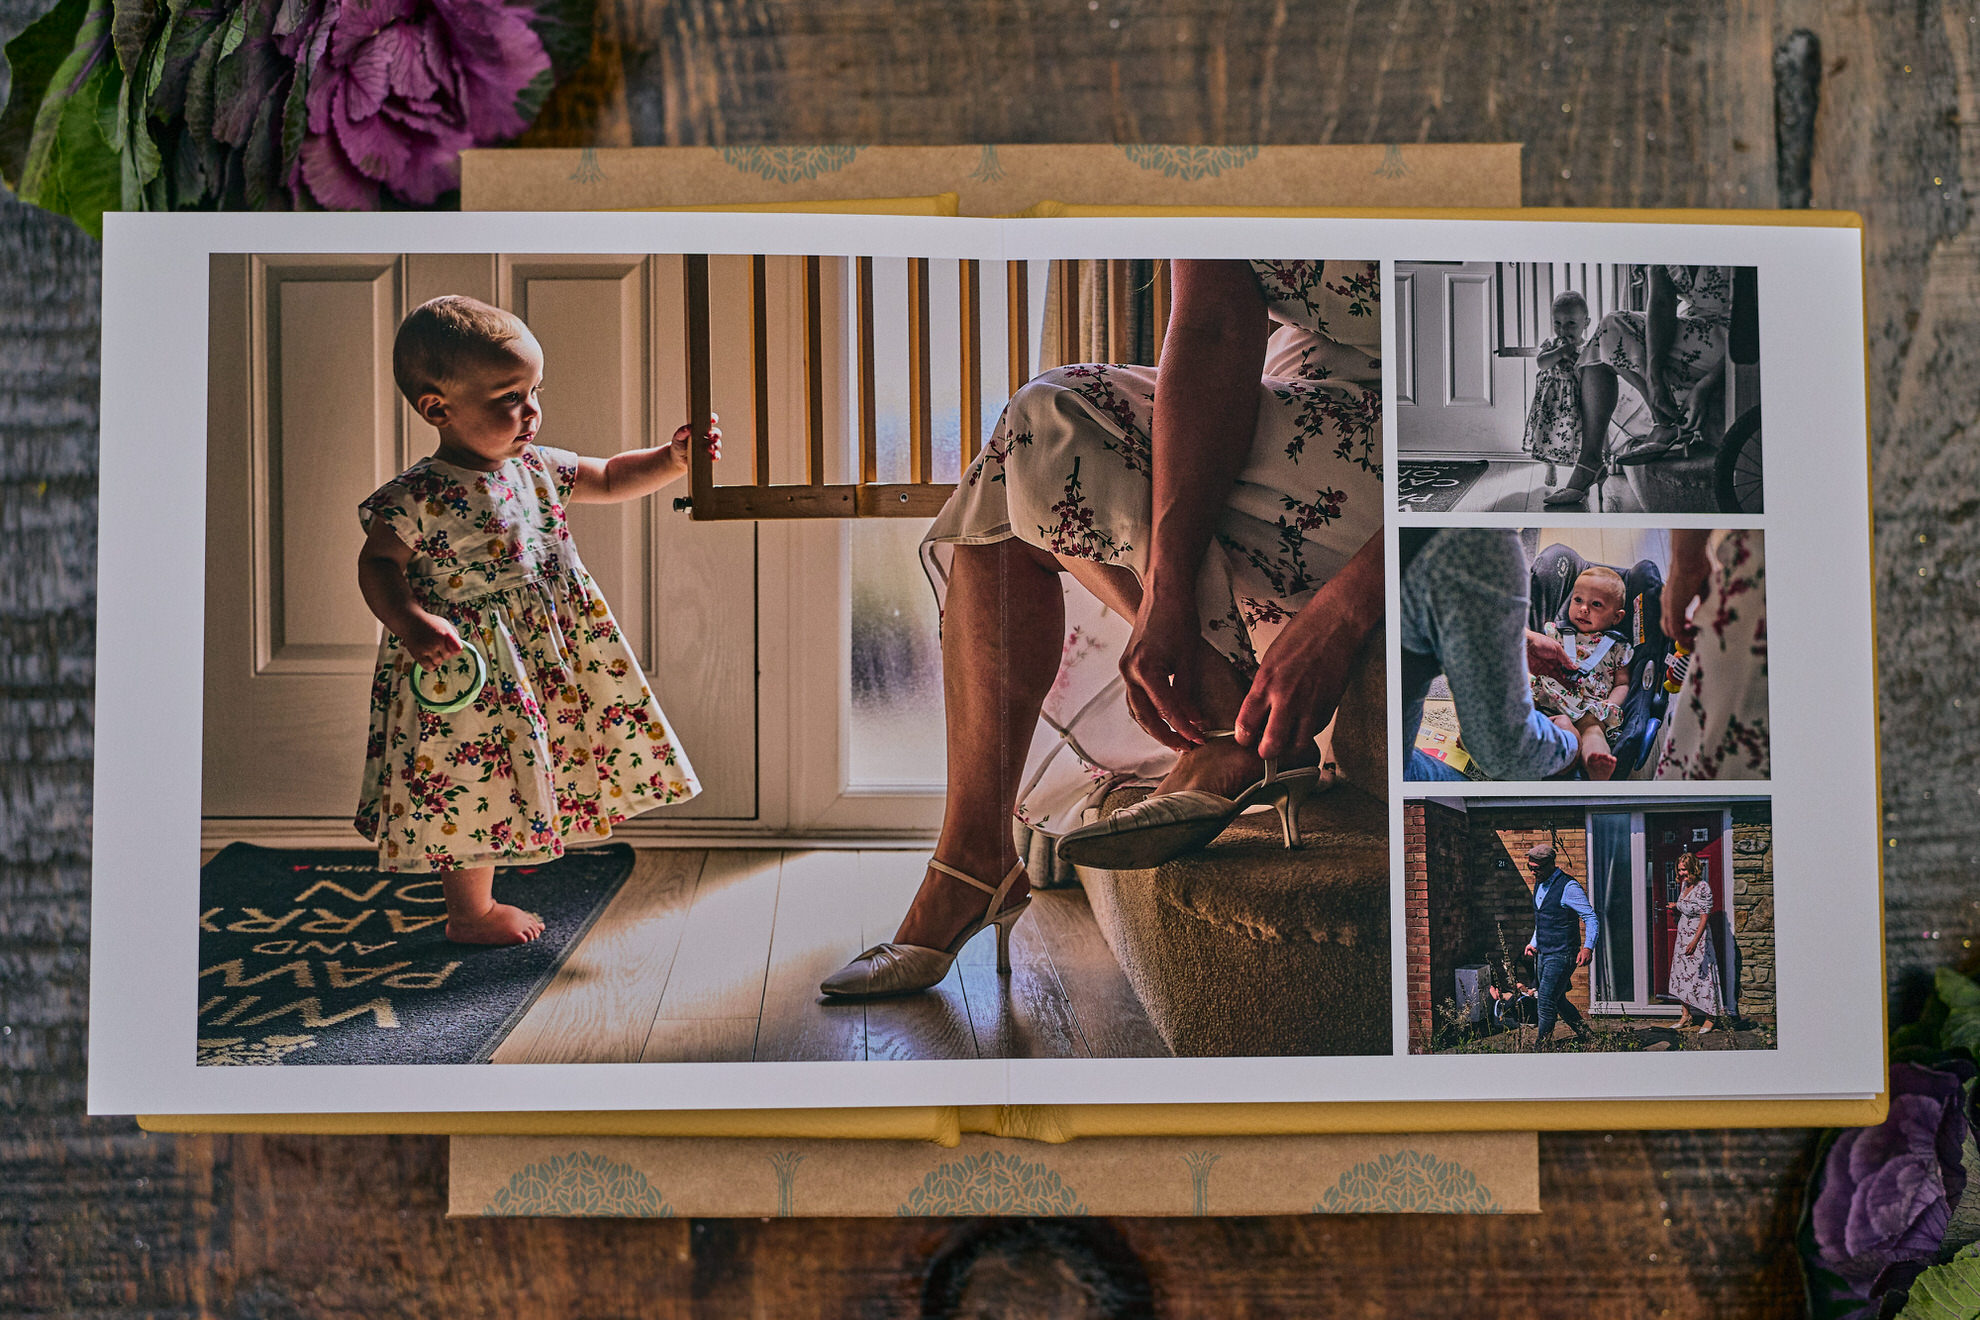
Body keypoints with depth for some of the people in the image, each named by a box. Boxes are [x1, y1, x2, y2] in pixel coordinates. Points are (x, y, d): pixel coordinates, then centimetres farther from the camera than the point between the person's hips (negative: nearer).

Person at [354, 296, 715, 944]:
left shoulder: (537, 469, 3)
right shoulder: (419, 495, -17)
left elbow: (609, 480, 15)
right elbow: (377, 563, -13)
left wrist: (671, 458, 1)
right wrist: (412, 623, -29)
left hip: (544, 659, 7)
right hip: (462, 665, -7)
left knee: (500, 787, 16)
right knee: (470, 785, 4)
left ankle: (479, 898, 33)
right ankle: (470, 914, 22)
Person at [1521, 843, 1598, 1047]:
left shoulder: (1568, 887, -15)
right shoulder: (1539, 885, 12)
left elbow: (1591, 918, -16)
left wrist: (1588, 948, -28)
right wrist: (1533, 943, 17)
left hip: (1561, 955, -9)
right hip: (1543, 954, 9)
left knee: (1546, 1003, -10)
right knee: (1558, 1001, 14)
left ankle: (1543, 1048, -4)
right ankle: (1585, 1037, 28)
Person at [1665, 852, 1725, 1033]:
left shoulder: (1703, 887, -13)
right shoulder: (1684, 886, 11)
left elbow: (1704, 917, -17)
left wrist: (1695, 941, -20)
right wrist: (1675, 909, 9)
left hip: (1698, 937, -8)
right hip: (1682, 937, 8)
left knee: (1701, 975, -5)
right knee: (1682, 974, 7)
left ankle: (1710, 1018, 4)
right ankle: (1686, 1016, 14)